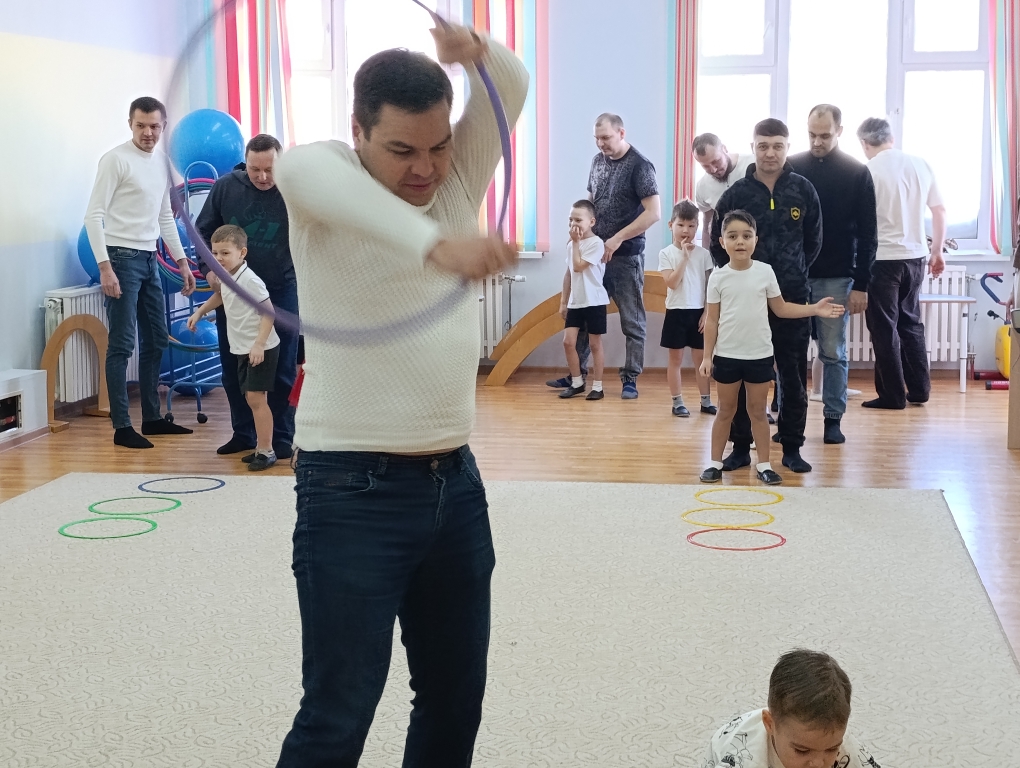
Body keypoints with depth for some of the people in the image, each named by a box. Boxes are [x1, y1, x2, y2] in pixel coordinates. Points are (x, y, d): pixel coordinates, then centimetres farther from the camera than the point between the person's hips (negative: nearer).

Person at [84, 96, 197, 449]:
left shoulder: (163, 162, 11)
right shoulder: (116, 160, -11)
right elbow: (94, 215, -14)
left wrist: (182, 261, 15)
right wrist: (104, 266, -21)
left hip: (149, 260, 8)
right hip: (122, 258, -8)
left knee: (157, 340, 12)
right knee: (123, 344, -7)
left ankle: (152, 418, 22)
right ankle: (121, 427, -3)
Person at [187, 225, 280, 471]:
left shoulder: (250, 280, -20)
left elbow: (268, 312, -22)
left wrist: (259, 344, -28)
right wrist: (200, 312, 25)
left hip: (261, 350, -9)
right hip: (241, 349, 9)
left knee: (255, 397, -10)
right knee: (250, 398, 11)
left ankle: (266, 451, -4)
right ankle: (261, 447, 20)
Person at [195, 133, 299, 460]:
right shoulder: (225, 187, -5)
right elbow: (204, 230, 7)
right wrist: (208, 268, -5)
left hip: (281, 290, -3)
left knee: (282, 371, 1)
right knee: (233, 368, 9)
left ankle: (282, 439, 10)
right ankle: (243, 434, 20)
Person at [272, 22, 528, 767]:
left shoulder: (457, 178, 7)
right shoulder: (326, 181, -9)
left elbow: (513, 88, 0)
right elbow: (298, 169, -33)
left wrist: (476, 51, -25)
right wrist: (434, 243, -50)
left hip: (456, 480, 6)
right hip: (354, 489, -6)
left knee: (456, 696, 15)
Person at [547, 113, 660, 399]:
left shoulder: (639, 165, -11)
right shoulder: (598, 161, 9)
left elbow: (653, 212, -17)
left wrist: (617, 239, -18)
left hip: (626, 255, -6)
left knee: (632, 322, 2)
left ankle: (630, 379, 9)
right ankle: (577, 373, 18)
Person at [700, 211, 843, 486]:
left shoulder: (765, 272, -3)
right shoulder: (718, 277, -5)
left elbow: (781, 309, 5)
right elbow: (713, 320, -1)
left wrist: (815, 309, -5)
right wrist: (707, 356, -4)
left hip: (760, 355, 1)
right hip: (727, 355, -1)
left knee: (758, 411, 10)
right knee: (726, 411, 9)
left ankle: (763, 464, 16)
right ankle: (715, 463, 18)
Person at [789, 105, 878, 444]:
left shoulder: (857, 173, 0)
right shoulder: (791, 168, 4)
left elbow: (867, 234, -1)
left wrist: (861, 284, -6)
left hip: (835, 279, -1)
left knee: (833, 353, 4)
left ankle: (833, 419, 12)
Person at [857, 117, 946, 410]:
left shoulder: (868, 171, -12)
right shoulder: (920, 165, 2)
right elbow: (940, 211, 7)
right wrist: (937, 252, 17)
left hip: (882, 258, -5)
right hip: (916, 257, 5)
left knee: (885, 328, 5)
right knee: (911, 323, 18)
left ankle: (893, 395, 8)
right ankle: (919, 390, 21)